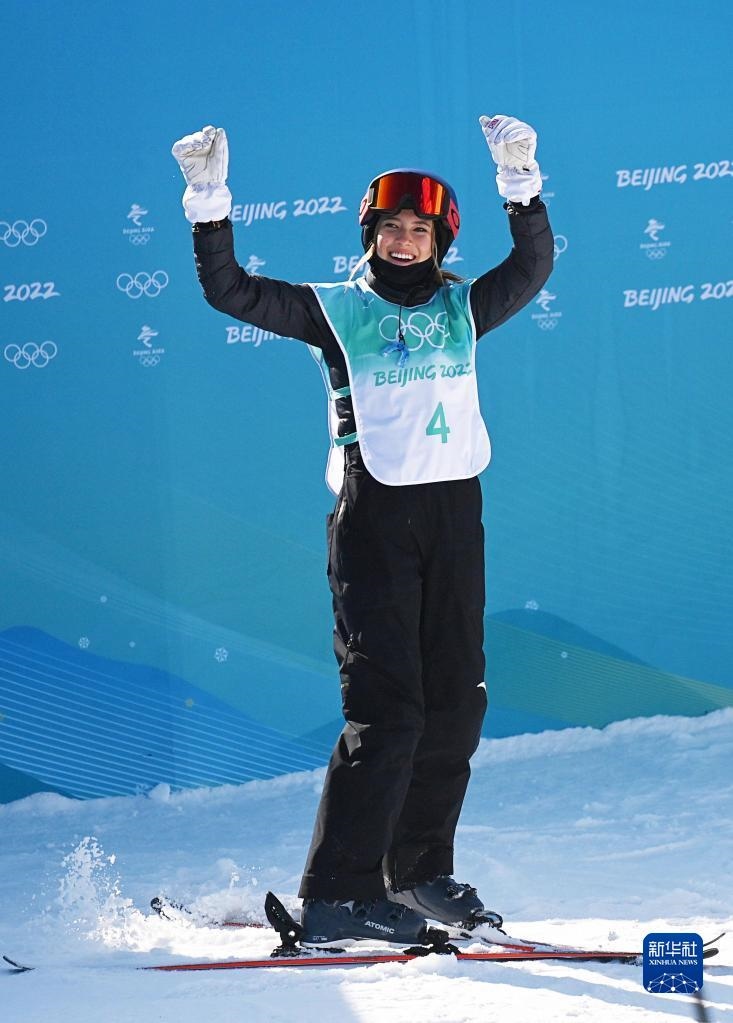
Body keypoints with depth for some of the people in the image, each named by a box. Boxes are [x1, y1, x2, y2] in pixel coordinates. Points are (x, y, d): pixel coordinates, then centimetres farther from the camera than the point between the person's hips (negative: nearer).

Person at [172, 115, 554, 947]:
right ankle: (336, 896, -11)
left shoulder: (463, 309, 14)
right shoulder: (336, 310, 6)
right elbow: (230, 292, 1)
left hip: (454, 512, 4)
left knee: (454, 701, 7)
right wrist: (209, 205, -10)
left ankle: (421, 871, 21)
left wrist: (520, 185, -12)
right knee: (386, 705, -13)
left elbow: (532, 267, 0)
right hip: (372, 513, -4)